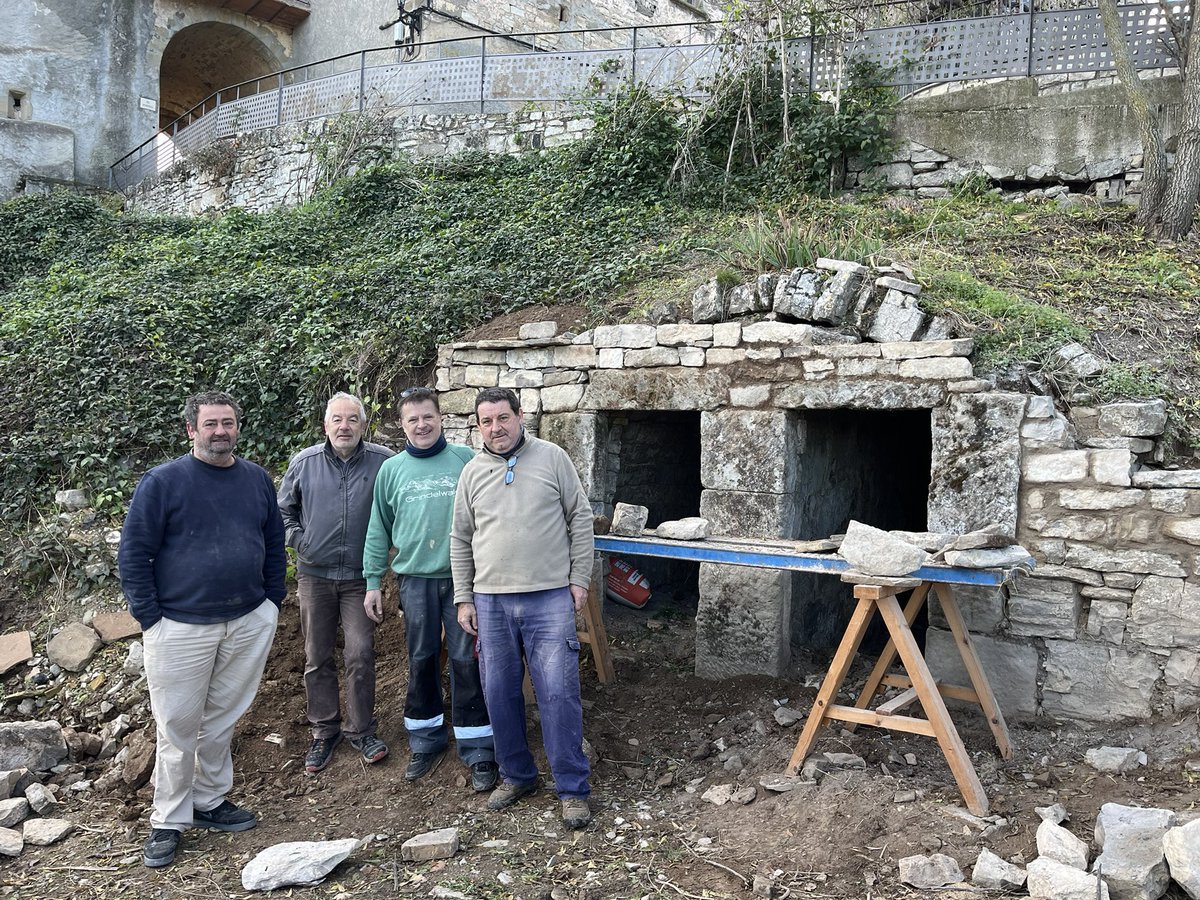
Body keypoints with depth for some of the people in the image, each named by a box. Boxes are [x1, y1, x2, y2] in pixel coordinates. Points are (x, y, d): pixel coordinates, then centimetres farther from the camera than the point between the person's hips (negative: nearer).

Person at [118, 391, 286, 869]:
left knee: (223, 720, 14)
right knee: (178, 727, 6)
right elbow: (133, 554, -6)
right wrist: (150, 619, -9)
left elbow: (275, 544, 14)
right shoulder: (162, 481, -7)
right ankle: (168, 821, 20)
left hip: (250, 624, 4)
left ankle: (209, 801, 30)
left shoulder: (257, 480, 6)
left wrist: (272, 602, 9)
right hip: (181, 627, -3)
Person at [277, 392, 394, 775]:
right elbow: (284, 509, 13)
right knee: (317, 657, 10)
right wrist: (298, 541, 1)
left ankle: (361, 730, 15)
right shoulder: (304, 462, 0)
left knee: (360, 655, -3)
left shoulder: (383, 462, -6)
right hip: (314, 574, 2)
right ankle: (324, 731, 24)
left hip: (360, 575, -2)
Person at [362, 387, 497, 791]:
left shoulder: (466, 460, -1)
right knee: (421, 662, 11)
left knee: (467, 661, 1)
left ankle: (478, 750, 11)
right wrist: (373, 582, 8)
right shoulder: (391, 470, 6)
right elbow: (379, 530, 10)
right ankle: (426, 741, 28)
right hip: (415, 579, 2)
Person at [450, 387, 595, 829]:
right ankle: (517, 775, 28)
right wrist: (463, 598, 9)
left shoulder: (552, 458, 0)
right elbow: (461, 540, 12)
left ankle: (573, 788, 8)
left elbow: (580, 519, 2)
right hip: (491, 601, 4)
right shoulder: (472, 472, 8)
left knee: (559, 693, -4)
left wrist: (579, 579, -2)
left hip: (549, 598, -3)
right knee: (500, 694, 10)